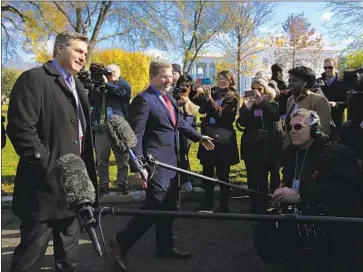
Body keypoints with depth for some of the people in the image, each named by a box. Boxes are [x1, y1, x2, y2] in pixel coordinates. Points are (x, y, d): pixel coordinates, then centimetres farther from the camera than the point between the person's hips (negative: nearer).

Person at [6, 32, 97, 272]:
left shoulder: (77, 85, 18)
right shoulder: (34, 78, -10)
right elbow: (20, 128, -20)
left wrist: (86, 174, 13)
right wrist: (48, 164, -20)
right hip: (46, 185, -8)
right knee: (32, 251, 4)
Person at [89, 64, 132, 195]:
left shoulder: (123, 84, 9)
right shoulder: (100, 85, 17)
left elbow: (123, 92, -15)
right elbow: (91, 101, 9)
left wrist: (107, 84, -11)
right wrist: (95, 86, -3)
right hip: (101, 127, 3)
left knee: (122, 157, 3)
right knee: (101, 159, 6)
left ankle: (122, 183, 13)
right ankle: (104, 185, 14)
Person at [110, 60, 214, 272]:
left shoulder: (169, 98, 13)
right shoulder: (144, 100, -14)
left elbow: (179, 123, 27)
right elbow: (135, 135, -19)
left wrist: (199, 137, 28)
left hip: (171, 161, 9)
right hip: (156, 162, -9)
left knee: (168, 207, 15)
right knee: (155, 207, -6)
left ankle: (166, 247, 30)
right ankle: (122, 241, 11)